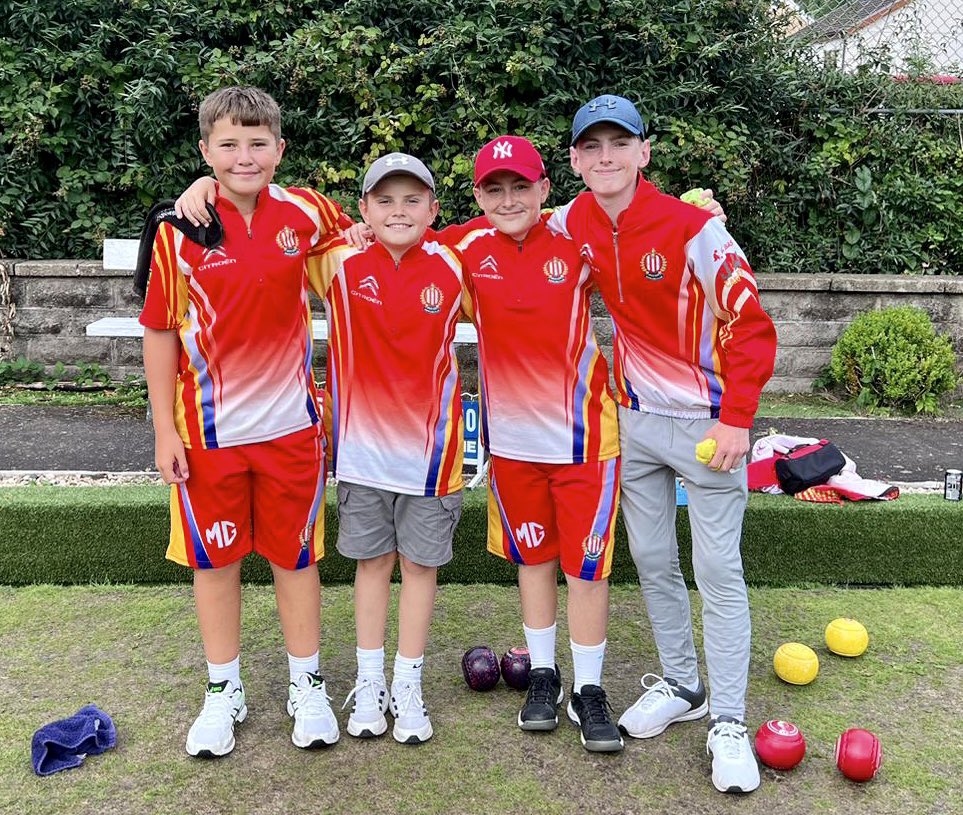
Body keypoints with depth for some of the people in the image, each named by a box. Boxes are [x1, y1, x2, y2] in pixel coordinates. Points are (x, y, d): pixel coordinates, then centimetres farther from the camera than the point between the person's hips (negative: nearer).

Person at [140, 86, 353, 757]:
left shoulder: (305, 213, -3)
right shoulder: (180, 232, -7)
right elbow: (160, 332, -2)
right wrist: (164, 430, -4)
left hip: (290, 422, 1)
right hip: (209, 428, 0)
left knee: (296, 555, 10)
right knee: (215, 558, 11)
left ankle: (307, 685, 27)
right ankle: (224, 691, 28)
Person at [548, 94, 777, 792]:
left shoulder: (693, 228, -18)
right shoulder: (573, 225, -2)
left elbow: (750, 323, -15)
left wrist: (736, 419, -19)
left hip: (707, 420, -5)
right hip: (635, 418, 6)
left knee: (718, 570, -1)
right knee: (653, 561, 14)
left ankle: (729, 721, 11)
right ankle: (681, 686, 32)